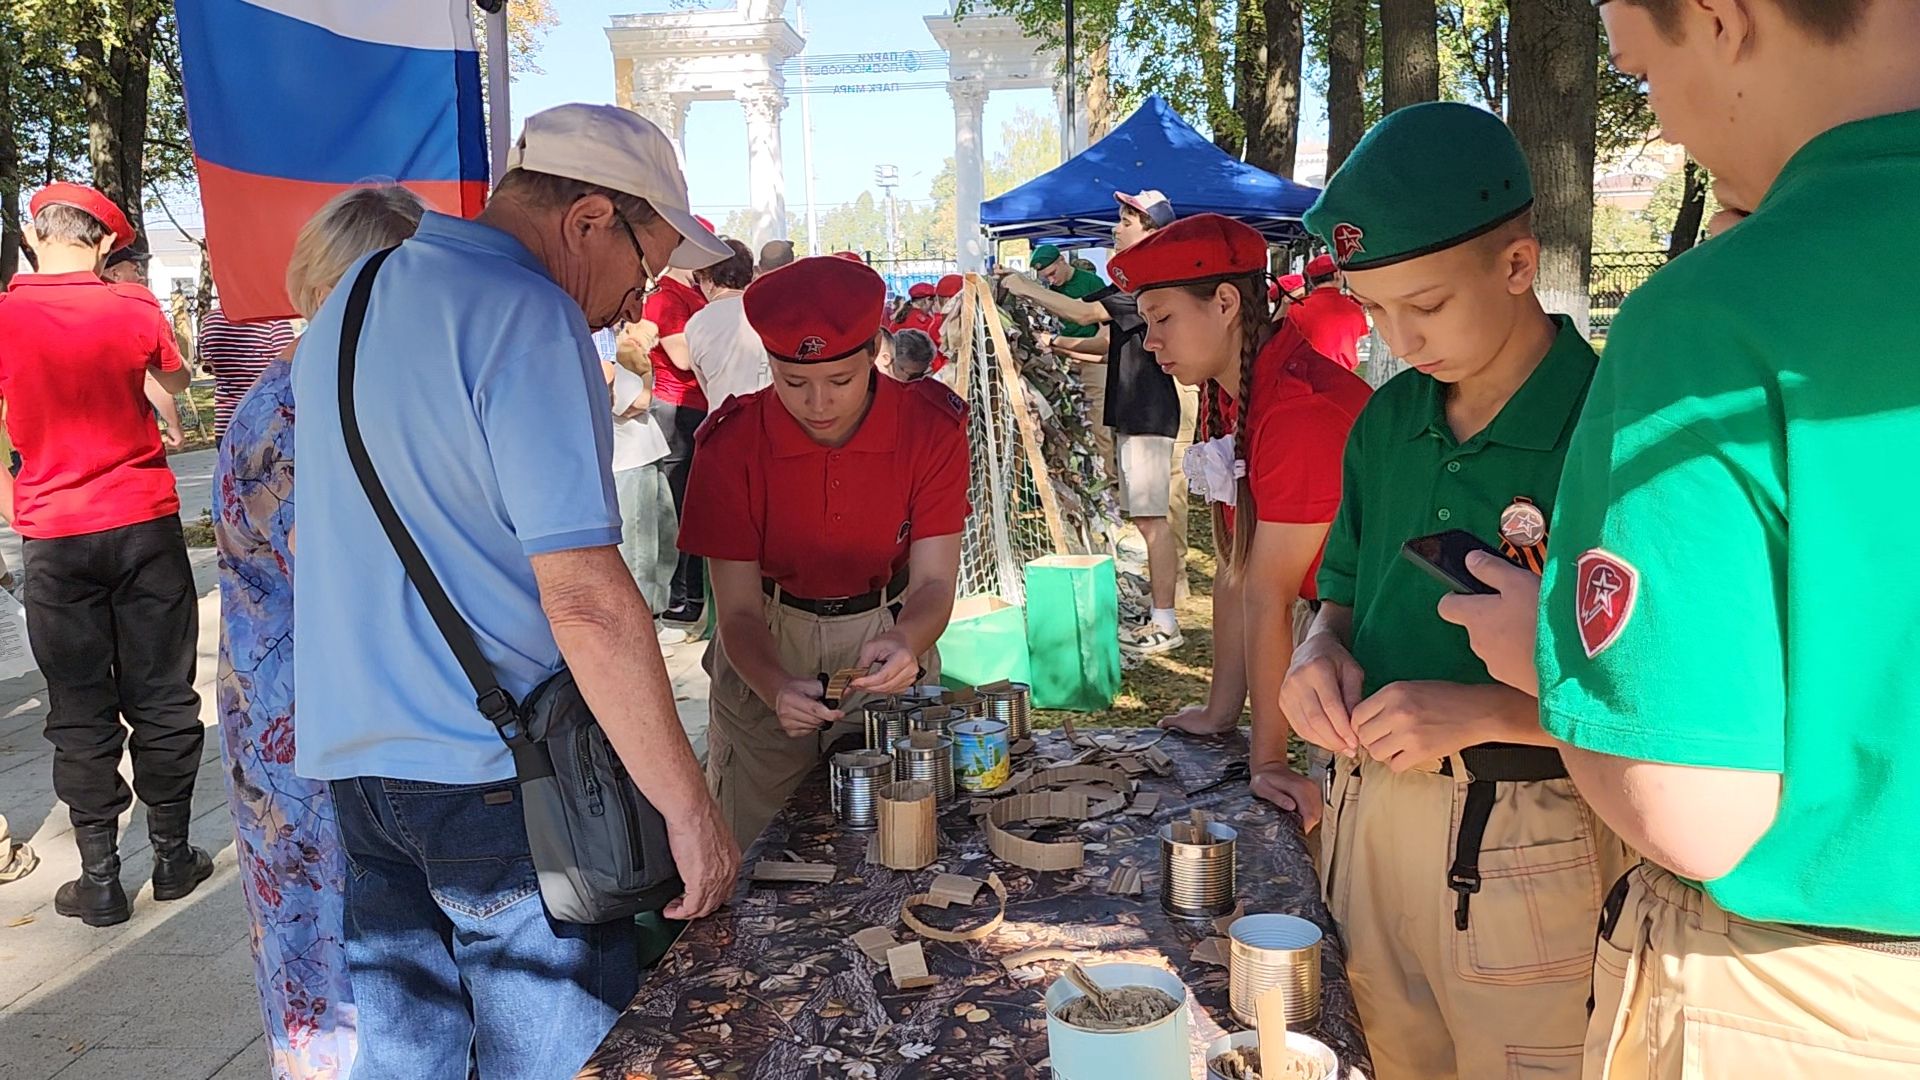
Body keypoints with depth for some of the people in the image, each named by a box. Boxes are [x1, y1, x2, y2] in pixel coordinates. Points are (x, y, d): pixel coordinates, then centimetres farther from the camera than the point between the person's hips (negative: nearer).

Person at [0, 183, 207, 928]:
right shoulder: (134, 307, -5)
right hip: (144, 523, 1)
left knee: (80, 711, 7)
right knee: (161, 696, 10)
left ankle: (100, 879, 12)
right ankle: (172, 855, 19)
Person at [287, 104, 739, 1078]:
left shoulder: (345, 309, 14)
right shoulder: (527, 316, -15)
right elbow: (584, 595, -22)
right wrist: (687, 804, -17)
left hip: (348, 754, 9)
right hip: (497, 769, -8)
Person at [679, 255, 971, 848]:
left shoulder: (931, 427, -17)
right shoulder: (730, 445, -19)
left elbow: (934, 582, -17)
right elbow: (738, 609, -18)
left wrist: (905, 642, -40)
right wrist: (776, 688, -39)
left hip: (887, 638, 1)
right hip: (768, 652, 0)